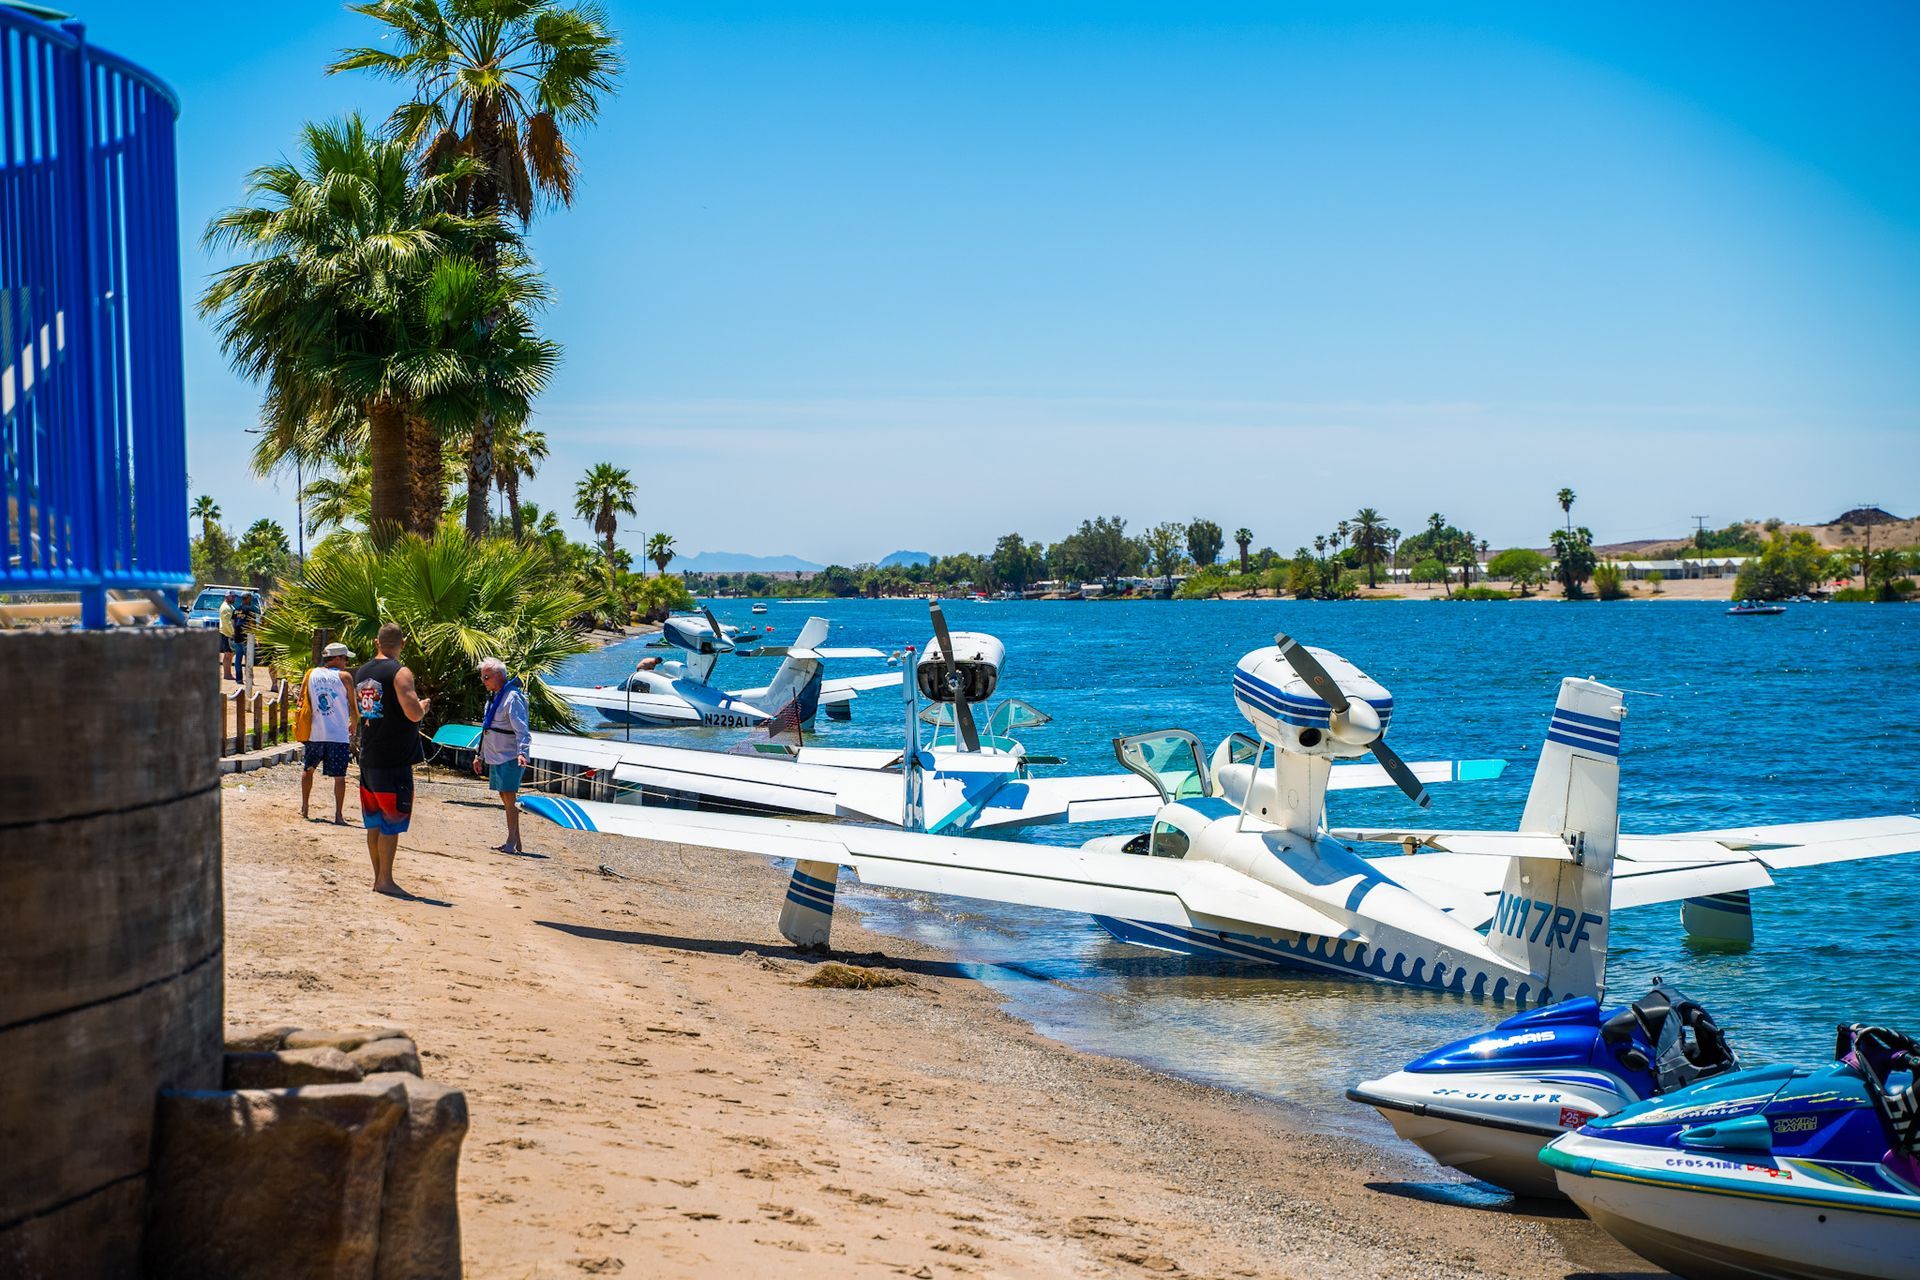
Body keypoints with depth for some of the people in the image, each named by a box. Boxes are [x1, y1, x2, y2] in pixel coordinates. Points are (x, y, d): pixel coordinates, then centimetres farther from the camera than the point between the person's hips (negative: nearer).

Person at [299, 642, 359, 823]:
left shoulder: (310, 674, 6)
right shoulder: (343, 677, -4)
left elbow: (301, 703, 8)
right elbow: (353, 707, -2)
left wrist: (302, 729, 20)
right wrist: (354, 726, 16)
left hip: (315, 733, 3)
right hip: (339, 735, -3)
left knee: (308, 769, 22)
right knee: (339, 776, 0)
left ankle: (304, 808, 26)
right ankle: (339, 815, -4)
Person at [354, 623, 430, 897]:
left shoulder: (361, 673, 12)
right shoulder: (400, 673, -13)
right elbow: (414, 714, -23)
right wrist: (424, 704, 0)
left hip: (368, 758, 8)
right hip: (394, 760, -8)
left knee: (375, 822, 12)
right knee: (392, 822, -3)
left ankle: (378, 877, 17)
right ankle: (385, 880, -2)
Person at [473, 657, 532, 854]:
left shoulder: (512, 697, -15)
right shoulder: (493, 697, 16)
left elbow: (522, 729, -23)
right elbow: (487, 728, 25)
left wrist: (522, 752, -35)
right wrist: (480, 755, 27)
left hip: (510, 757, -10)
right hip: (496, 757, 10)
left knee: (509, 798, -10)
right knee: (505, 798, 11)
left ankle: (511, 843, -8)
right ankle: (516, 843, 16)